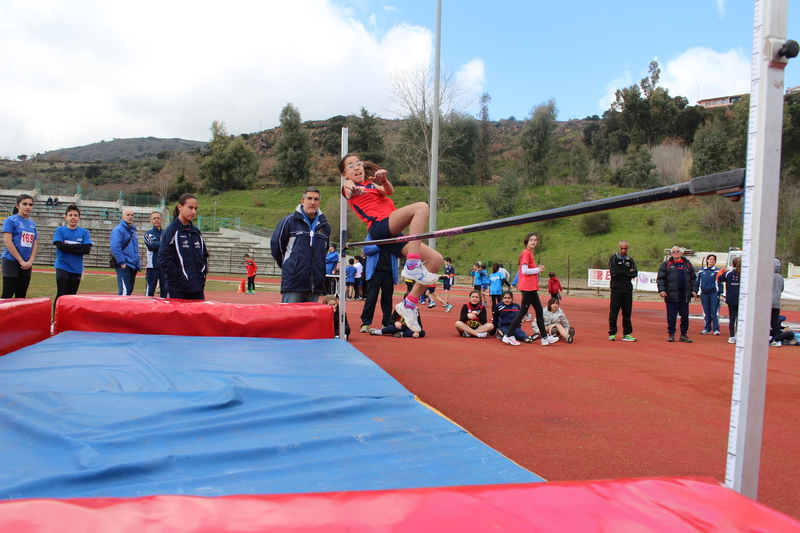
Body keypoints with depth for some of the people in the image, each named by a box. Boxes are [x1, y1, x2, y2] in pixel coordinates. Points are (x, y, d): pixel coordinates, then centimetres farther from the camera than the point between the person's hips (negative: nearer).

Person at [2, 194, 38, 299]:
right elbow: (7, 242, -12)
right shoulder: (11, 220, -5)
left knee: (21, 296, 8)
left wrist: (30, 261, -3)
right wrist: (21, 261, -13)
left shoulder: (32, 224, 13)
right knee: (7, 295, -7)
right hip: (11, 261, -6)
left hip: (27, 265, 6)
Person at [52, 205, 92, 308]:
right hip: (62, 267, -2)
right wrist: (79, 246, -10)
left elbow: (87, 249, -8)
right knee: (61, 295, -7)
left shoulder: (84, 232, 4)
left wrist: (68, 248, -12)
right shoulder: (60, 230, 2)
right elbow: (60, 246, -13)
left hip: (76, 269, 2)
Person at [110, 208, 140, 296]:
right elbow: (115, 248, -18)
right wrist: (122, 262, -21)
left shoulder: (133, 230, 20)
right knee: (124, 291, -14)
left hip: (133, 266, 9)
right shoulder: (118, 230, -8)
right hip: (124, 266, -9)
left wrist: (138, 262, 19)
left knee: (130, 290, 11)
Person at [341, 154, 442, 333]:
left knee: (436, 259, -2)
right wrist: (351, 188, -38)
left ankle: (409, 303, 2)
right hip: (380, 226, -7)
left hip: (392, 234, 7)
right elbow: (350, 190, -14)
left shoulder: (372, 185, 30)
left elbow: (389, 191, 9)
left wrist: (384, 179, -13)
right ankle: (412, 266, -33)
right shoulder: (350, 187, 13)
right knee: (421, 207, -27)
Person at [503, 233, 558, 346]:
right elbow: (524, 270, -20)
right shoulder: (526, 253, -12)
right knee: (523, 311, -7)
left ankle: (544, 338, 18)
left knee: (539, 311, 12)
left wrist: (538, 268, 4)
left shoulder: (529, 253, 16)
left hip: (531, 288, 10)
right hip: (527, 287, -10)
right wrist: (538, 269, -9)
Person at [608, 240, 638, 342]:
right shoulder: (613, 259, 3)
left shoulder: (630, 260, 15)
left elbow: (635, 273, 2)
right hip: (616, 288, -4)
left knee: (627, 312, 5)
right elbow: (615, 272, -11)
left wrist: (623, 273, -8)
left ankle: (627, 334, 10)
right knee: (614, 311, -3)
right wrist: (628, 273, -2)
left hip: (628, 289, 4)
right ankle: (612, 333, 2)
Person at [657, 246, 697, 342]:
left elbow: (693, 278, 17)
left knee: (685, 315, 5)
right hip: (671, 294, -3)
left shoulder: (687, 264, 13)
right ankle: (671, 334, 8)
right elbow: (660, 278, 0)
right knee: (671, 316, -1)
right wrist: (661, 290, -12)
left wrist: (693, 290, 6)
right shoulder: (666, 264, 4)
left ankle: (684, 334, 14)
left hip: (684, 294, 3)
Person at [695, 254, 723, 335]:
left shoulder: (717, 271, 1)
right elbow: (697, 283, 14)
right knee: (706, 313, 7)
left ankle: (716, 329, -2)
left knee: (714, 312, -6)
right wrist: (696, 293, 11)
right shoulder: (701, 271, 9)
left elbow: (720, 283, 2)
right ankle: (707, 329, 14)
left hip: (714, 294, -3)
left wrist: (721, 294, -4)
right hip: (704, 294, 3)